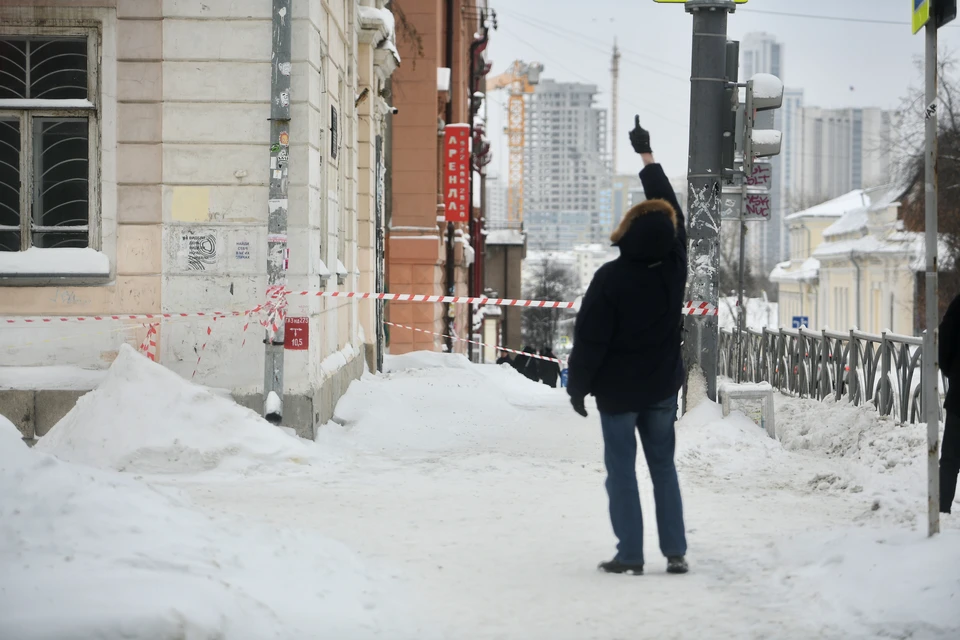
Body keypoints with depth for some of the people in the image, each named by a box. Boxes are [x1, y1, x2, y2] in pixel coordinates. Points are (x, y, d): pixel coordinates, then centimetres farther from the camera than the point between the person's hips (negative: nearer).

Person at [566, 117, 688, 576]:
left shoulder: (611, 279, -19)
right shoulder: (674, 266, -6)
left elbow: (590, 340, -15)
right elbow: (671, 207, 9)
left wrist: (577, 386, -2)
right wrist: (647, 155, 18)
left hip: (618, 391, -4)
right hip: (663, 387, 4)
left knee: (621, 470, 3)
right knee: (664, 467, 12)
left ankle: (630, 554, 2)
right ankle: (676, 552, 10)